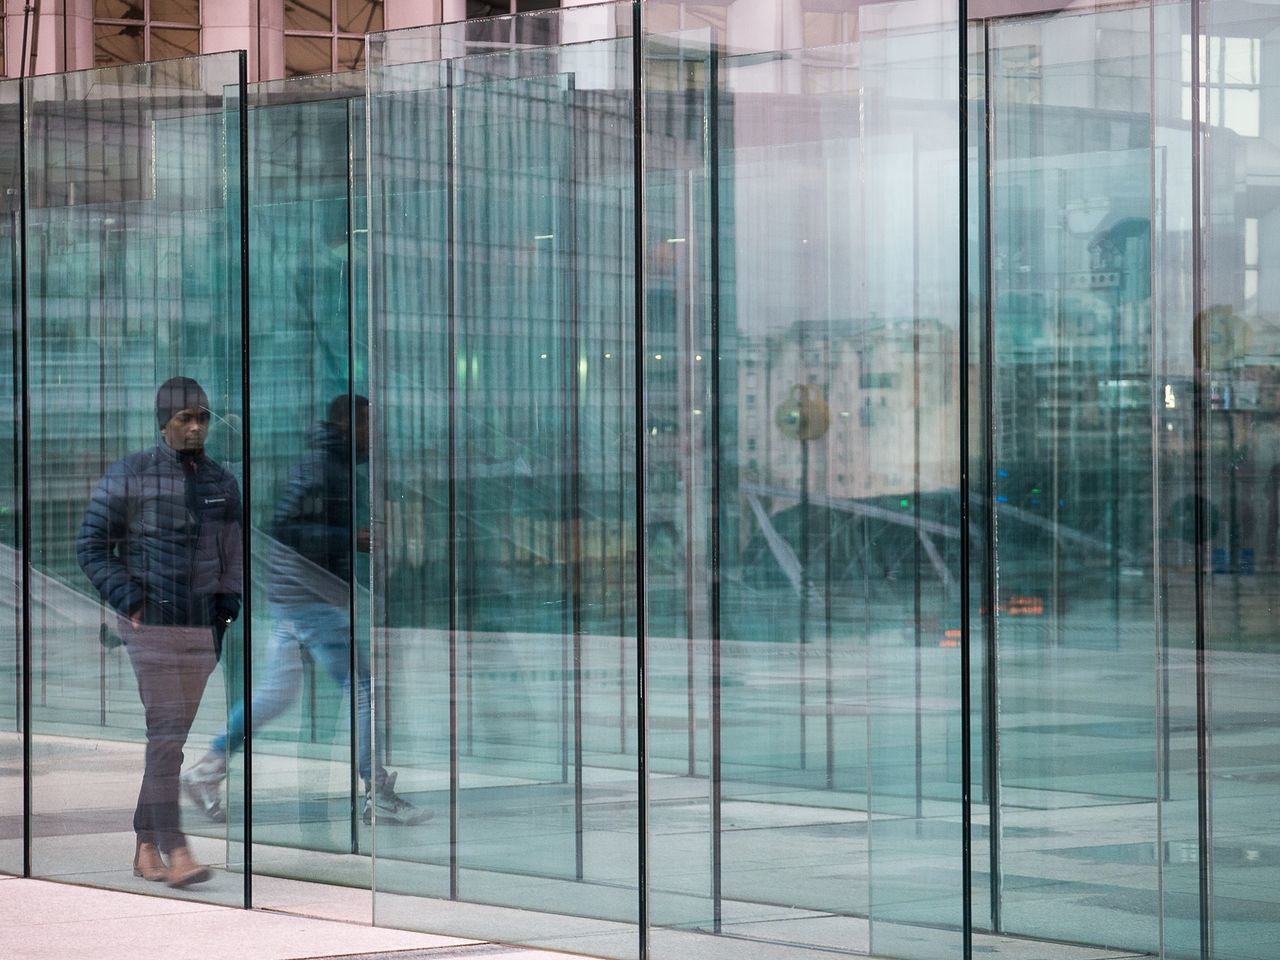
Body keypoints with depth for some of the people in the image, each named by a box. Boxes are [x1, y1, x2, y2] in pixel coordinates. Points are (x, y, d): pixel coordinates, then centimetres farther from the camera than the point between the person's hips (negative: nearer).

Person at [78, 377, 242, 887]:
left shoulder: (221, 482, 9)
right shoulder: (129, 475, -6)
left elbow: (233, 556, 19)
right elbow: (91, 546, -3)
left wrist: (229, 606, 5)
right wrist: (127, 599, -12)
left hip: (201, 629, 5)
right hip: (151, 624, -5)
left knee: (173, 736, 8)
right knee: (166, 733, -13)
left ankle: (146, 847, 17)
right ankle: (175, 852, -17)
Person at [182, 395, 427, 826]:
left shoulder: (336, 466, 16)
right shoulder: (321, 467, -15)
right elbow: (284, 528, -22)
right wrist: (351, 539, -23)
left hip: (292, 597, 10)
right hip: (312, 601, -10)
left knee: (276, 693, 15)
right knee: (362, 686, -7)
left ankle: (207, 770, 18)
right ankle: (378, 794, -3)